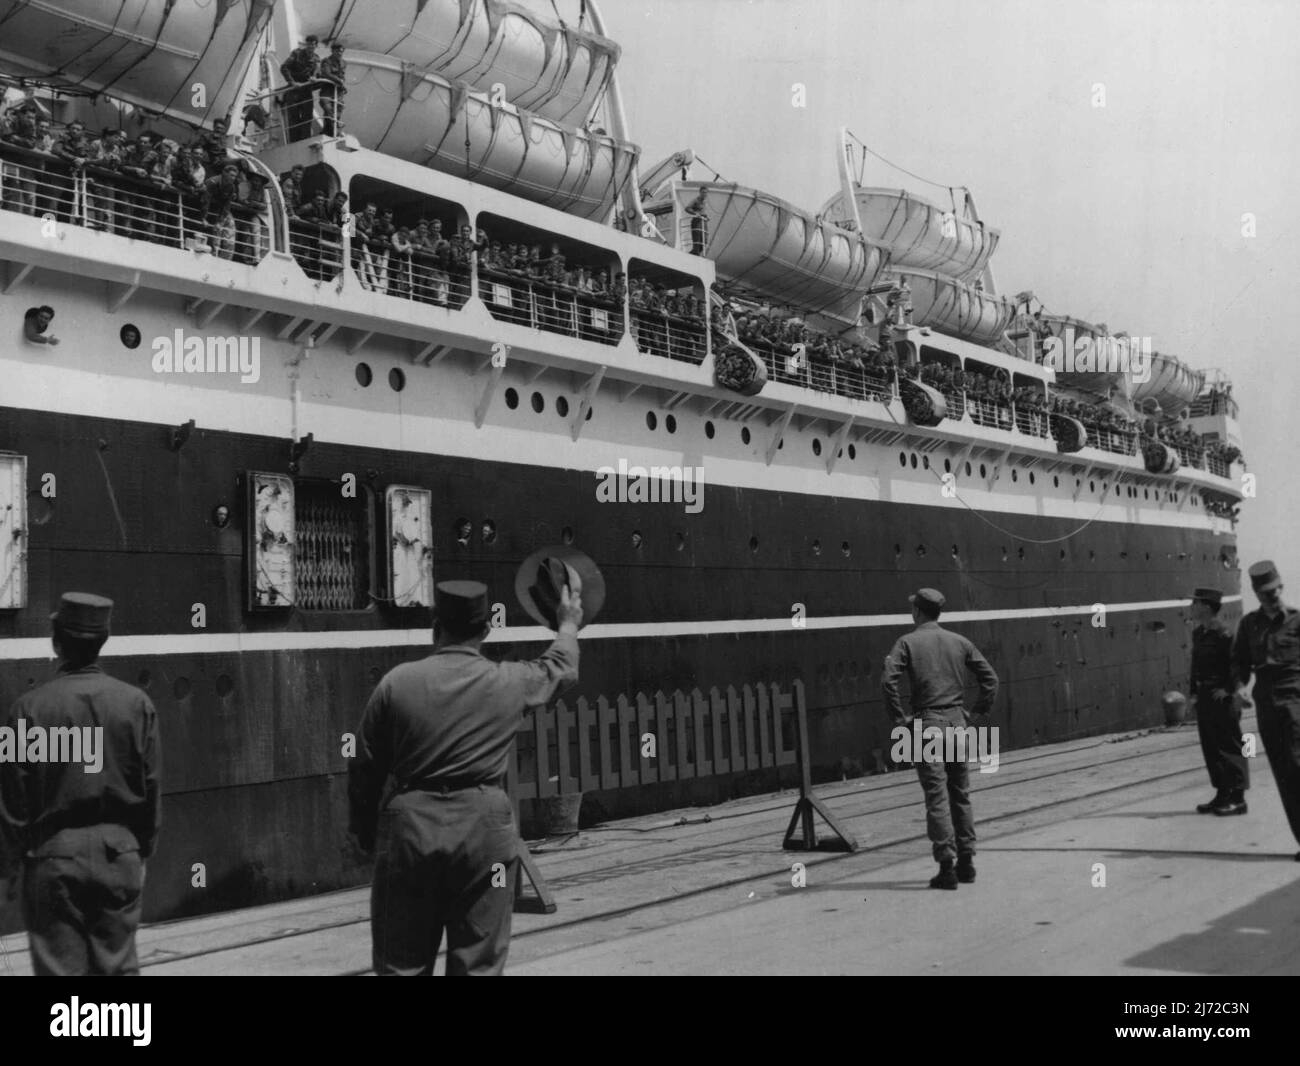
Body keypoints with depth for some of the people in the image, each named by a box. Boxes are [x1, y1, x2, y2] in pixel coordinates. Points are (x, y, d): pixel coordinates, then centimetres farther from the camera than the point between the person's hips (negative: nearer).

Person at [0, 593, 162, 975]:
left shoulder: (31, 707, -10)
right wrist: (143, 850, 14)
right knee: (119, 965, 10)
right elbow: (152, 788, 1)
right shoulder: (136, 703, -4)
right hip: (119, 851, 2)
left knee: (60, 968, 7)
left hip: (53, 855, -2)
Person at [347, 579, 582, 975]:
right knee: (478, 964, 7)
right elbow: (561, 668, 23)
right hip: (483, 827, 0)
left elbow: (366, 767, 3)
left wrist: (363, 831, 16)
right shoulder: (508, 682, 1)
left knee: (401, 964, 10)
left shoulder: (397, 682, -1)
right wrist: (569, 624, 43)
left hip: (409, 825, 0)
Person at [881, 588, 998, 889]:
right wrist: (980, 712, 14)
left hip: (927, 723, -4)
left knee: (937, 796, -4)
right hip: (957, 720, 4)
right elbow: (990, 678, 8)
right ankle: (966, 863, 18)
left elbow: (888, 681, -14)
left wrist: (898, 718, -6)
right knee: (961, 795, 14)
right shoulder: (959, 641, 10)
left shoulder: (907, 642, -2)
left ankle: (946, 865, -8)